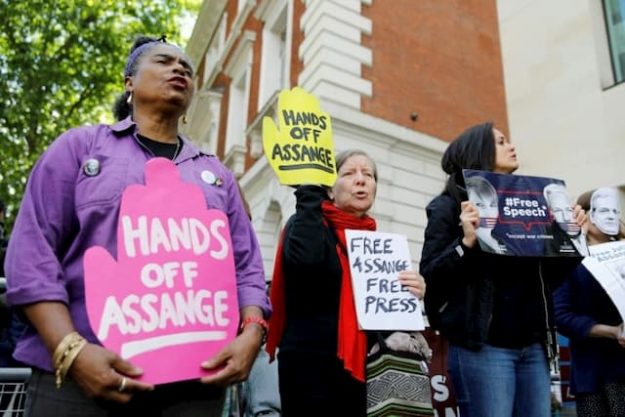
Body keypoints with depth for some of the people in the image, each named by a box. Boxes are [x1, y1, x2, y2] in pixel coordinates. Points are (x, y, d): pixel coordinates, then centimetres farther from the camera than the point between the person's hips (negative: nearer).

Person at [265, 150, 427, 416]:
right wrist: (310, 192, -18)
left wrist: (411, 293, -2)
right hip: (310, 364, -6)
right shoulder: (308, 224, -4)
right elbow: (305, 257, -29)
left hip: (360, 367, 6)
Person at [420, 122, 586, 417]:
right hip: (482, 345, -6)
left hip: (532, 345, 6)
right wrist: (466, 241, -23)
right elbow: (429, 277, -10)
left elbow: (548, 275, 18)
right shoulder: (449, 206, -1)